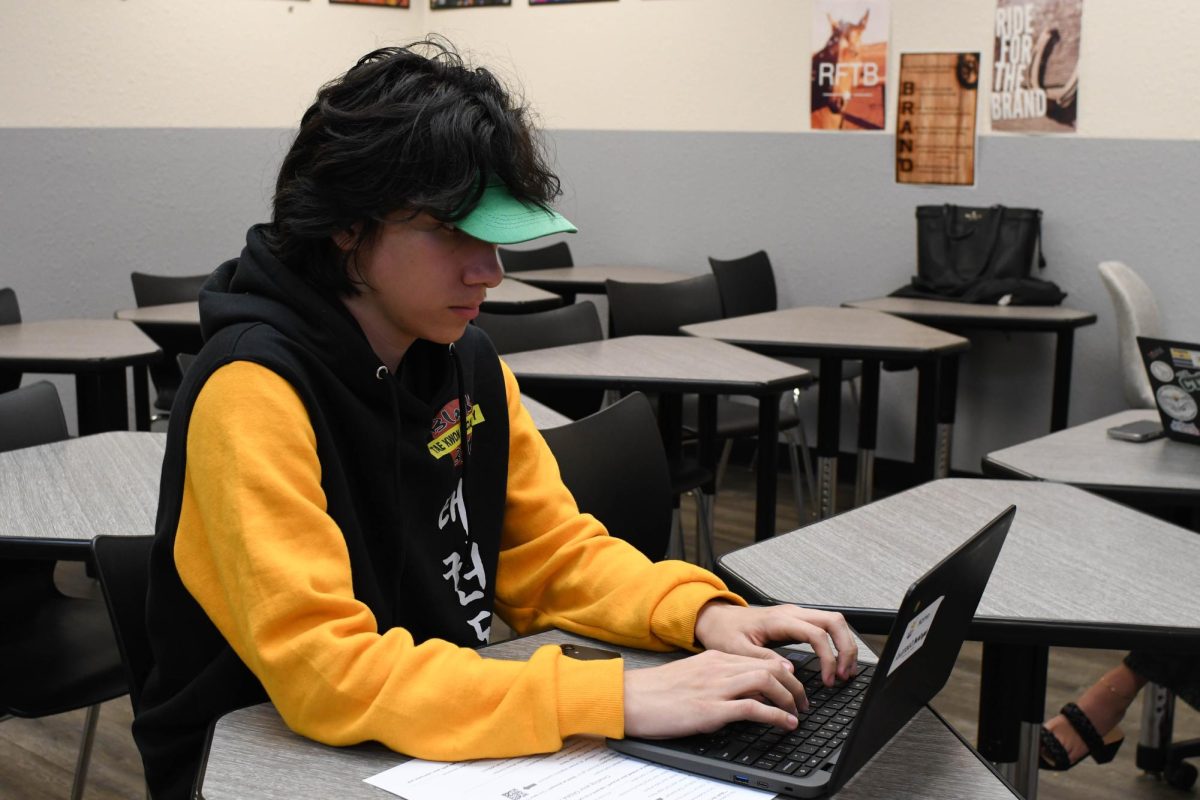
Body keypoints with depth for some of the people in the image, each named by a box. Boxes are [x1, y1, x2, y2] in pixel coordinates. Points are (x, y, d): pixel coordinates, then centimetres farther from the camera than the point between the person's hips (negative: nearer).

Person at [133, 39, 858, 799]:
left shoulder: (465, 357, -2)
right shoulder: (252, 390, -22)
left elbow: (554, 554, 5)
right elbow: (321, 671, -28)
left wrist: (701, 612, -14)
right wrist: (615, 698, -33)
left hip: (446, 736, 6)